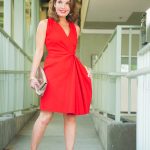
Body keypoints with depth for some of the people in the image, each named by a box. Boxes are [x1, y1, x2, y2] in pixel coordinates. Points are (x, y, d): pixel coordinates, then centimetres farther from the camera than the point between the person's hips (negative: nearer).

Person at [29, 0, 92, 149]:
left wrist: (84, 68, 11)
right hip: (54, 71, -4)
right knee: (46, 116, -7)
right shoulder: (44, 24, 7)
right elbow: (39, 51, 2)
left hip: (73, 73, 4)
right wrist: (33, 75, -6)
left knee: (71, 115, 4)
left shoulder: (75, 28, 18)